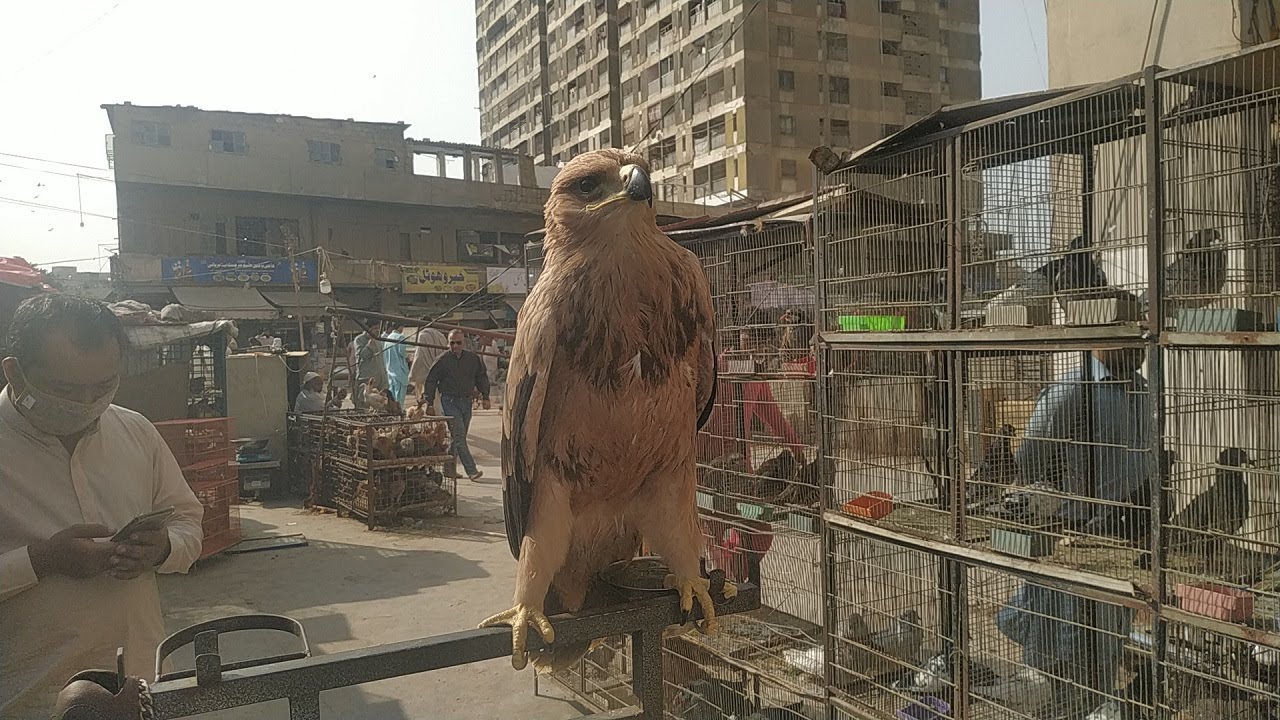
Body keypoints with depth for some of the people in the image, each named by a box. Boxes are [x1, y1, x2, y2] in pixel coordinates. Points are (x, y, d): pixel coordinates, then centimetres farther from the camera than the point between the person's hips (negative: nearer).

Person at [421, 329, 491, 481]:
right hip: (450, 401, -4)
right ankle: (471, 470, -14)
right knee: (459, 437, -11)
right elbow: (431, 381, 2)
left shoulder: (473, 358, 6)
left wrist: (485, 397, 12)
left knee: (458, 438, 10)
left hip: (466, 401, 5)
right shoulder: (442, 360, -4)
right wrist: (429, 403, -3)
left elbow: (482, 377, 17)